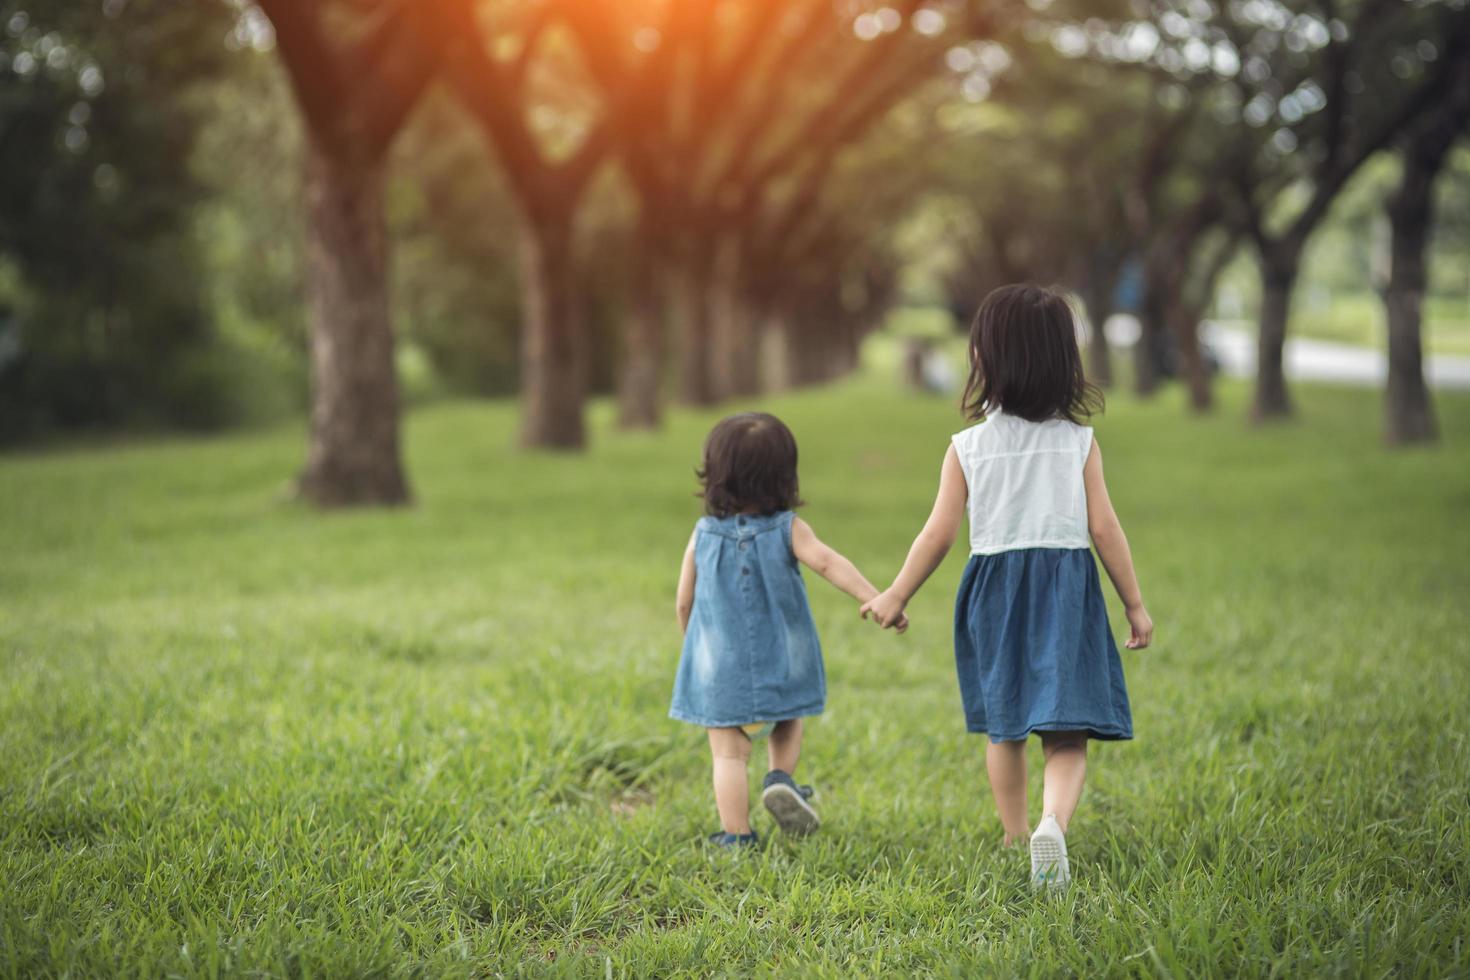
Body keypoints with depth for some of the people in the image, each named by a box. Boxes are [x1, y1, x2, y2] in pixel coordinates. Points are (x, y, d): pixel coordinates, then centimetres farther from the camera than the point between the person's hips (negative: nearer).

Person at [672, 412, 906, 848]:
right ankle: (781, 777, 4)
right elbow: (828, 562, -25)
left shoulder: (704, 535, -3)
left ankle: (736, 836, 2)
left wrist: (696, 642, 22)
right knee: (787, 726, 28)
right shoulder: (789, 529, -8)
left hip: (720, 670, 0)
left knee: (729, 754, 6)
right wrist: (875, 598, -33)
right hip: (782, 667, 1)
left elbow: (684, 602, 3)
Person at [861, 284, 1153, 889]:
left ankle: (1015, 838, 31)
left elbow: (939, 534, -3)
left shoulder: (967, 447, -2)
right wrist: (1135, 606, 5)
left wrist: (895, 597, 9)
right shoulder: (1078, 442, -2)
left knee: (1004, 726, 18)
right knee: (1066, 734, -4)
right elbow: (1104, 528, -4)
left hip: (994, 585, 1)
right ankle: (1053, 822, -30)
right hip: (1066, 586, -1)